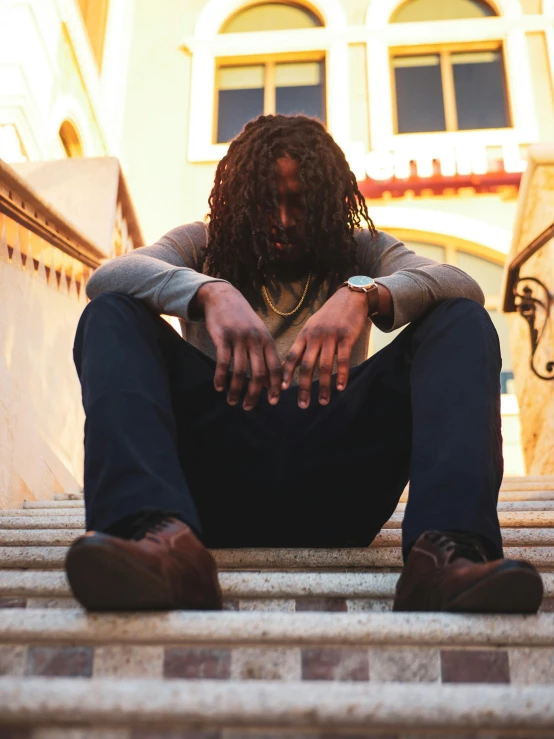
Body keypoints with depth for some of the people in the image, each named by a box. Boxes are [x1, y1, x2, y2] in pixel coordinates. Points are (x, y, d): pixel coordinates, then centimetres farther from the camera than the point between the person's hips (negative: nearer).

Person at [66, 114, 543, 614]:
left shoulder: (358, 252, 19)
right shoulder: (202, 247, 19)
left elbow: (464, 286, 0)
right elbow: (107, 277, -2)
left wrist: (362, 294, -22)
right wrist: (211, 292, -22)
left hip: (332, 488, 1)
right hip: (217, 479, 0)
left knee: (462, 321, -12)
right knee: (113, 314, -15)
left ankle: (446, 548, -38)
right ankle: (163, 533, -42)